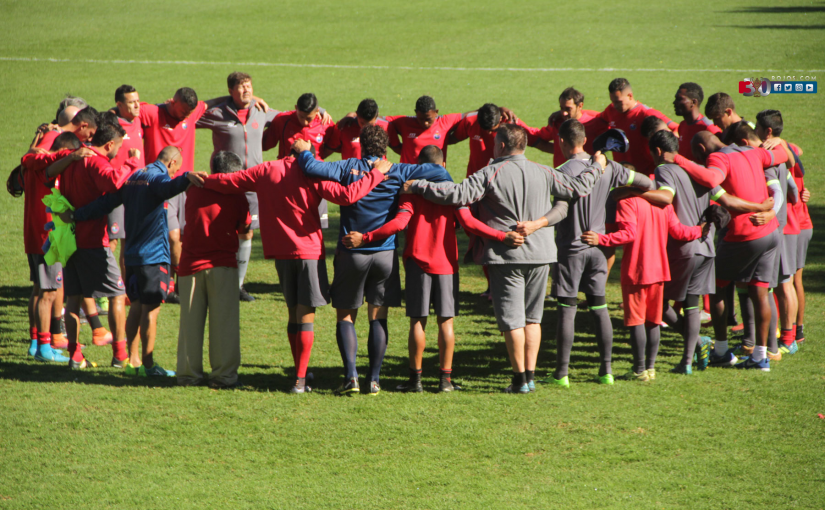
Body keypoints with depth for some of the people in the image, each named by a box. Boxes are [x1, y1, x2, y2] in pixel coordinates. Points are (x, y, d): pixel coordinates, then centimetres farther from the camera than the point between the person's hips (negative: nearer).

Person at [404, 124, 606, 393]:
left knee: (511, 319, 0)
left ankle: (520, 377, -1)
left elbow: (459, 194, -18)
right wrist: (596, 167, 31)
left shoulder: (491, 173, -10)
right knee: (532, 316, 13)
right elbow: (576, 187, 12)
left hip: (506, 256, -4)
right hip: (540, 253, 5)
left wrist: (418, 186, -11)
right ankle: (530, 374, 12)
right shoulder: (543, 173, 3)